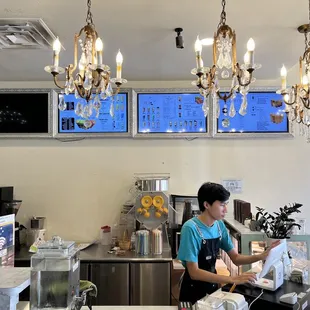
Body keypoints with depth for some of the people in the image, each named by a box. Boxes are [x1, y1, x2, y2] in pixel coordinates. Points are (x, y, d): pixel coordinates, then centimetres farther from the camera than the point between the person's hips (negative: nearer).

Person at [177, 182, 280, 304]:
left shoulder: (220, 225, -4)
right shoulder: (191, 228, -25)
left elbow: (236, 258, 1)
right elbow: (194, 272, -27)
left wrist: (261, 256, -15)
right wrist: (232, 279, -32)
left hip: (212, 286, 6)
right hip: (193, 291, -6)